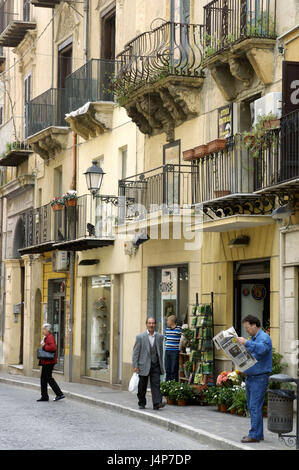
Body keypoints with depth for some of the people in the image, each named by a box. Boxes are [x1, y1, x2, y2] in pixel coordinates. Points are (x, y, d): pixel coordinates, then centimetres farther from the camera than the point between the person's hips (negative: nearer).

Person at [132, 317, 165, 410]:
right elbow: (135, 352, -3)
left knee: (156, 384, -9)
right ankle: (142, 403, 21)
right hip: (144, 365, -1)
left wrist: (161, 364, 10)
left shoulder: (160, 337, 7)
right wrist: (135, 366, -9)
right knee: (142, 386, 7)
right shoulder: (140, 337, -2)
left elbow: (161, 351, 12)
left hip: (155, 365, 1)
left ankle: (157, 403, -13)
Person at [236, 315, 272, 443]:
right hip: (250, 378, 10)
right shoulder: (253, 339, 19)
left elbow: (261, 349, -31)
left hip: (259, 378, -10)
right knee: (252, 407, 12)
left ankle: (255, 435, -11)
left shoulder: (264, 337, -10)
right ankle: (258, 433, 19)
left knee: (255, 407, -11)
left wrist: (246, 343, -32)